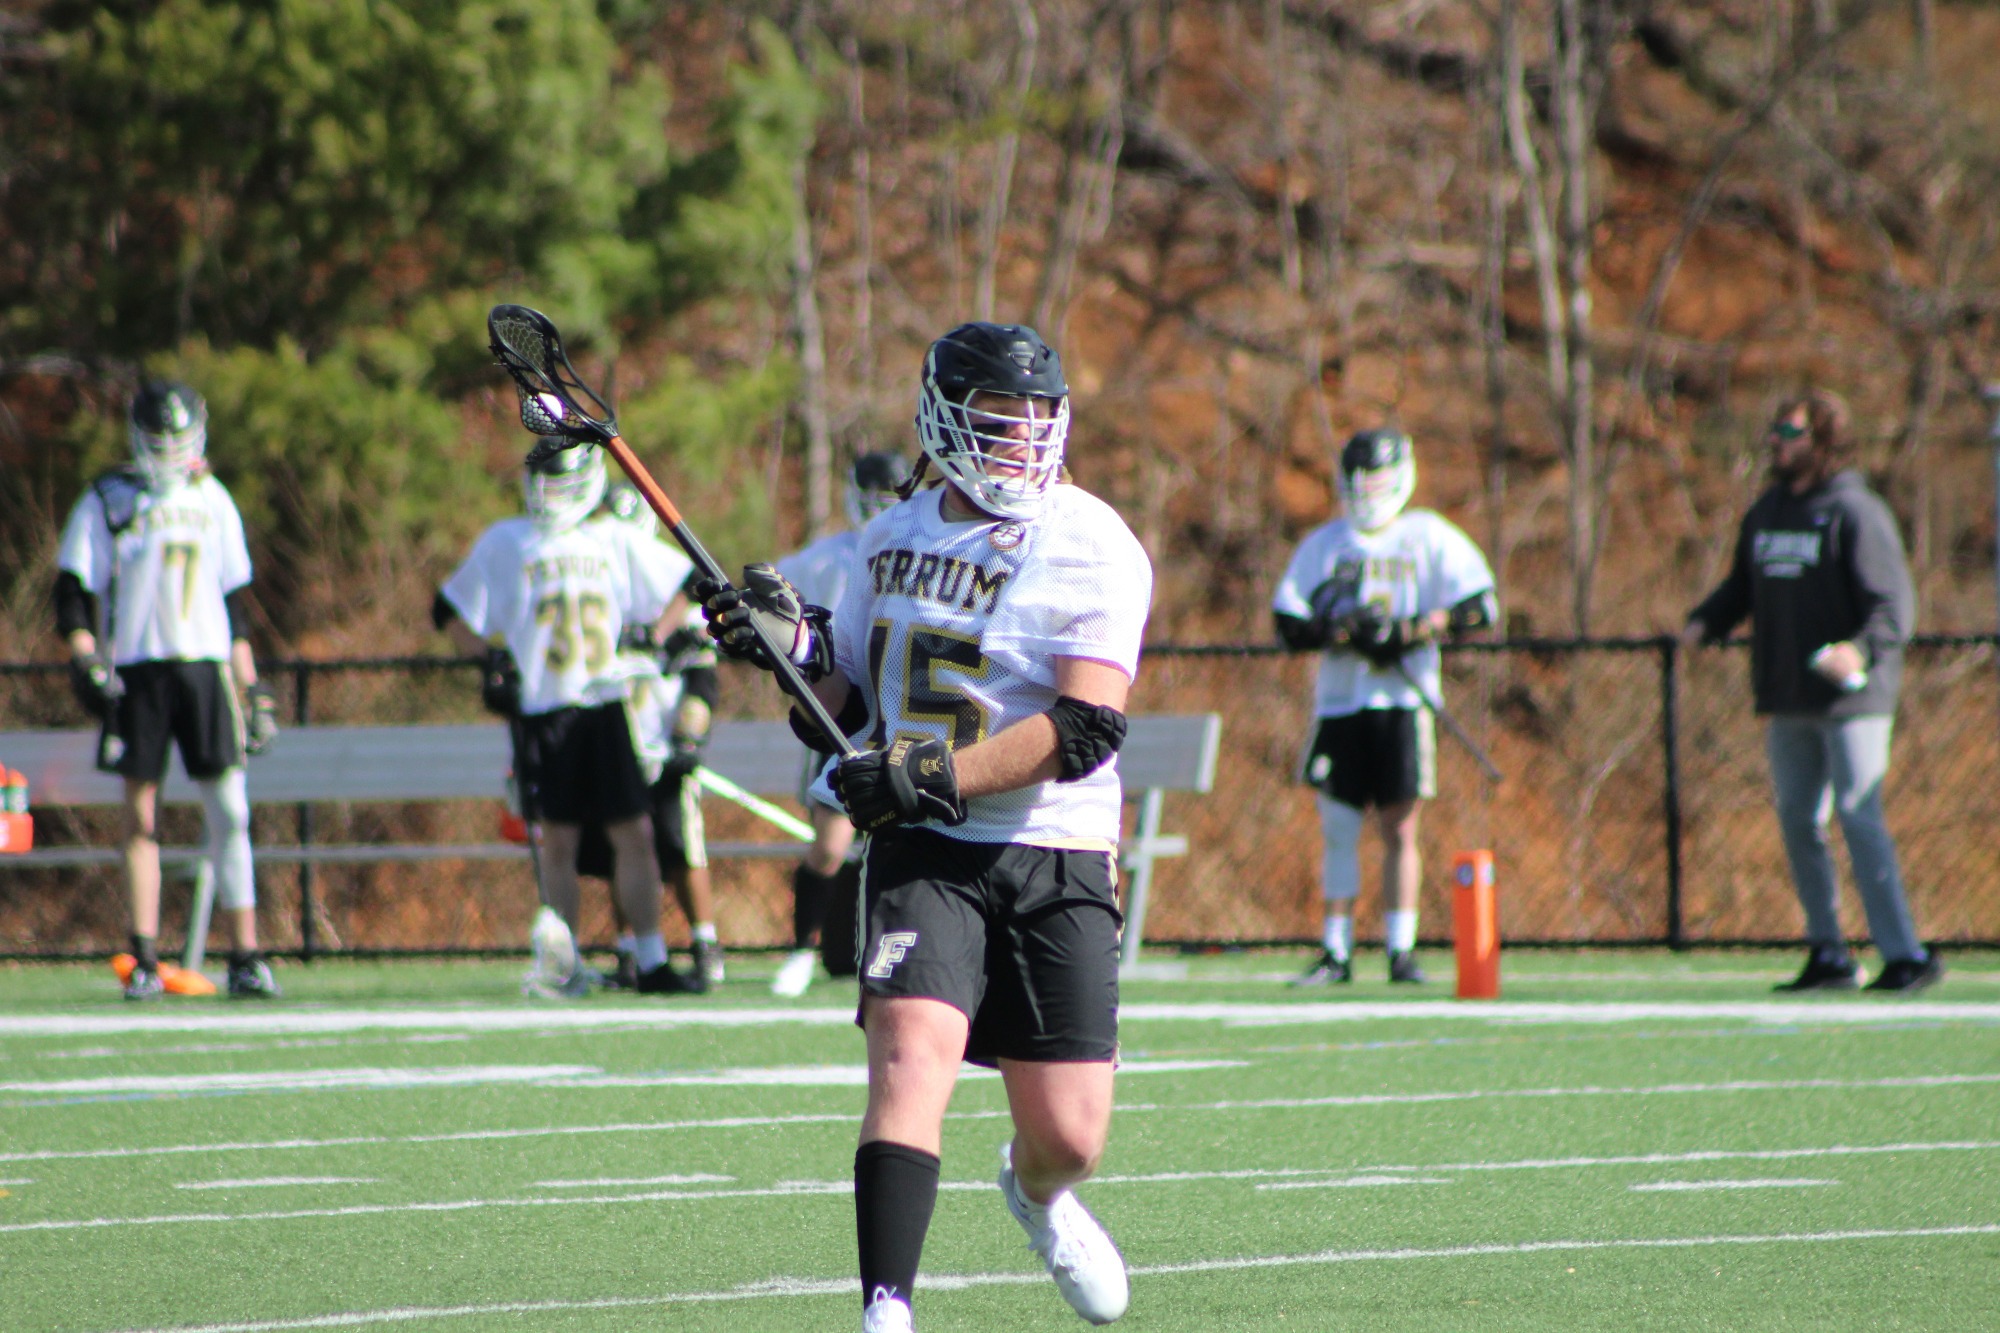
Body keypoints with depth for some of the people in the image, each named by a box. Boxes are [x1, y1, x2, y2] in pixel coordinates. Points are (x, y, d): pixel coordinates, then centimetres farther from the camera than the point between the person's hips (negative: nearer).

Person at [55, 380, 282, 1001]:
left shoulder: (213, 501, 13)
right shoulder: (107, 502, 3)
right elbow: (72, 591, 0)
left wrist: (252, 686, 15)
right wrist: (85, 659, -15)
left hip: (205, 666, 2)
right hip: (137, 670, -2)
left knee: (229, 811, -3)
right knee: (141, 818, 0)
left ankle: (246, 955, 0)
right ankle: (144, 961, 3)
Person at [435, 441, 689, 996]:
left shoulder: (615, 541, 11)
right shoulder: (503, 544, 4)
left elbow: (677, 588, 21)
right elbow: (452, 612, 7)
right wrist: (491, 667, -3)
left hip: (606, 705, 2)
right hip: (542, 713, -2)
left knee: (636, 835, -1)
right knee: (558, 840, -1)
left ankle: (651, 962, 4)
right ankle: (565, 965, 5)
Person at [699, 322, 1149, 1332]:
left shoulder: (1093, 550, -7)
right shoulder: (893, 539, 10)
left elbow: (1083, 730, -18)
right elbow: (844, 705, 19)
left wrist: (931, 776, -25)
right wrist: (791, 644, -2)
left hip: (1056, 864, -2)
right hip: (924, 856, 2)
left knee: (1069, 1137, 1)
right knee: (913, 1050, -24)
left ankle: (1034, 1192, 40)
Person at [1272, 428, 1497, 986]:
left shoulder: (1429, 538, 5)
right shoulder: (1323, 544, 11)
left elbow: (1479, 608, -1)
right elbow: (1288, 625, 6)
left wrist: (1413, 631, -13)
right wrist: (1339, 632, -13)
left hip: (1403, 701, -2)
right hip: (1339, 703, 2)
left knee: (1400, 830, -2)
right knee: (1338, 829, 2)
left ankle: (1402, 950, 3)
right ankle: (1335, 952, 8)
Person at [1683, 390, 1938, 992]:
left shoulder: (1856, 512, -10)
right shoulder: (1765, 513, 13)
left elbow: (1893, 602, -15)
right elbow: (1742, 586, 21)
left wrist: (1863, 650, -33)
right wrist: (1704, 622, 2)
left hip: (1851, 698, -8)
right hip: (1787, 700, 8)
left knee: (1858, 821, -11)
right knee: (1798, 823, 9)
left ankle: (1905, 954, -8)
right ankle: (1828, 956, 18)